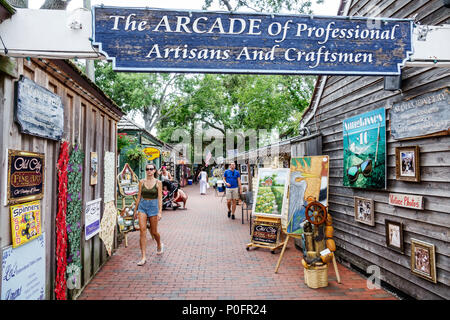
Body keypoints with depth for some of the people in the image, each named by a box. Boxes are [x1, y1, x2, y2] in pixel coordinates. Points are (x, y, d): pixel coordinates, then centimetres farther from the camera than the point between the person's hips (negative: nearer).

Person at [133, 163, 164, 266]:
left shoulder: (158, 182, -3)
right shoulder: (142, 182, 4)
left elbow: (160, 198, -6)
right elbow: (139, 196, 9)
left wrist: (160, 212, -13)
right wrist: (135, 209, 11)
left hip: (153, 206, -2)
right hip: (142, 206, 2)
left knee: (153, 231, 8)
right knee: (142, 231, -8)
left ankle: (159, 245, 41)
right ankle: (143, 257, -2)